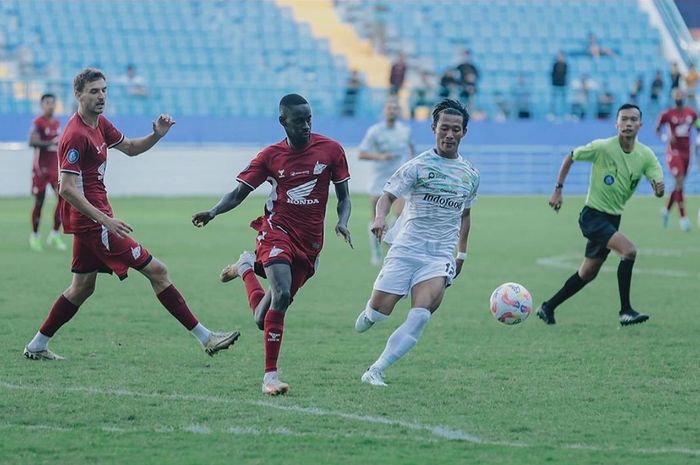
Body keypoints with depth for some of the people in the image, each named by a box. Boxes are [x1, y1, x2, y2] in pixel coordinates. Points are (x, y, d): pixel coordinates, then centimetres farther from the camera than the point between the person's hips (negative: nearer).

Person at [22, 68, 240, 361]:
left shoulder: (99, 124, 10)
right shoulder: (76, 136, -19)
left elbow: (130, 148, 24)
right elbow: (67, 189, -24)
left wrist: (157, 135, 3)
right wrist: (105, 220, -28)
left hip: (89, 221, 10)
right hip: (91, 219, -10)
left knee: (82, 287, 18)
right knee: (156, 270, -9)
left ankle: (37, 346, 23)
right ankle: (205, 338, -7)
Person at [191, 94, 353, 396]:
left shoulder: (331, 150, 1)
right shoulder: (271, 156, -1)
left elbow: (344, 197, 9)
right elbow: (239, 193, 3)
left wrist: (342, 223, -12)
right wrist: (213, 212, -16)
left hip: (310, 241, 2)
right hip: (277, 231, -2)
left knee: (264, 318, 5)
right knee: (281, 295, -26)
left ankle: (247, 267, 37)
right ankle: (270, 376, -15)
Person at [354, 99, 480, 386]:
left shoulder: (470, 175, 11)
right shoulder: (418, 166, -2)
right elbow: (389, 194, -10)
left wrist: (462, 254, 23)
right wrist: (380, 217, -31)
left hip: (441, 257, 2)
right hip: (405, 249, -2)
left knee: (421, 316, -20)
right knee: (380, 312, -4)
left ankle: (375, 371, -15)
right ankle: (370, 312, 36)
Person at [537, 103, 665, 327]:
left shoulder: (645, 155, -4)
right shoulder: (602, 147, -16)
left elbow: (659, 184, -12)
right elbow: (570, 158, -2)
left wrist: (659, 188, -36)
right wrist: (558, 190, -7)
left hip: (613, 219, 6)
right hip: (593, 215, -6)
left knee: (588, 273, 15)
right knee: (629, 251, -25)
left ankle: (548, 308, 30)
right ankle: (625, 311, -20)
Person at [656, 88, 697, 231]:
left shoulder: (691, 113, 4)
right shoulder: (668, 114, -6)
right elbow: (657, 130, 2)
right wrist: (667, 137, -17)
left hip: (686, 151, 5)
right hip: (673, 151, -5)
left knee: (680, 184, 11)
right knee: (679, 182, -16)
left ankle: (666, 209, 34)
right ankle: (683, 217, -15)